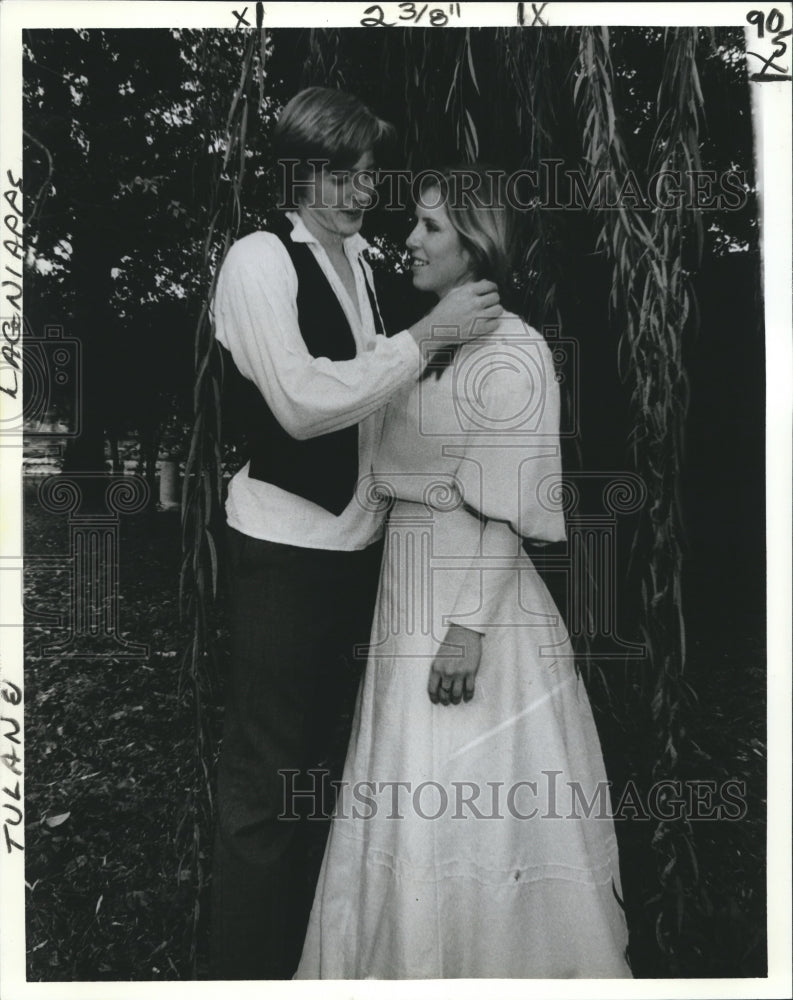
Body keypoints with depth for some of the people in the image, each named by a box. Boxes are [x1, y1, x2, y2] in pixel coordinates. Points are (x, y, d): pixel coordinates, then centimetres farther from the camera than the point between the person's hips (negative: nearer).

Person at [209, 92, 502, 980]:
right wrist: (425, 334, -19)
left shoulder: (359, 257, 11)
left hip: (355, 539, 8)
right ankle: (245, 969, 21)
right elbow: (301, 403, -22)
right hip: (284, 547, -7)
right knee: (264, 772, 2)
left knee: (319, 750, 19)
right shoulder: (259, 259, -10)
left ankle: (306, 949, 38)